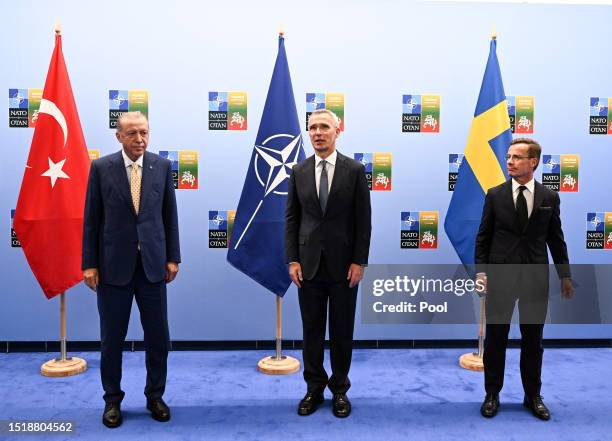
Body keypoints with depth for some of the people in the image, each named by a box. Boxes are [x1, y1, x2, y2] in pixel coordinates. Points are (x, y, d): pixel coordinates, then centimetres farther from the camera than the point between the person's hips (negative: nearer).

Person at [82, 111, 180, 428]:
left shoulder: (162, 166, 2)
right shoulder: (101, 168, -1)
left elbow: (169, 214, 6)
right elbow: (91, 219, 0)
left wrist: (173, 257, 3)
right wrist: (89, 263, -3)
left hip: (153, 264, 1)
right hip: (113, 264, -1)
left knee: (158, 336, 8)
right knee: (112, 337, 9)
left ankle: (155, 396, 26)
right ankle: (113, 399, 27)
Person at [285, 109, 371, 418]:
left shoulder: (355, 170, -2)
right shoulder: (299, 171, 5)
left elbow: (363, 220, -3)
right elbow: (292, 219, 5)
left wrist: (359, 261, -8)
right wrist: (292, 260, -2)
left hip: (343, 264, -2)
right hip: (309, 264, 2)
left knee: (342, 330, 8)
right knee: (312, 329, 9)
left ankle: (340, 390, 23)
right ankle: (314, 389, 24)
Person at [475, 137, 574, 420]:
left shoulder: (549, 198, 2)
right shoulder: (495, 195, 1)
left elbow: (556, 239, 7)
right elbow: (483, 236, 2)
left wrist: (565, 275, 6)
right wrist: (481, 270, -7)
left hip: (536, 278, 1)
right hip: (500, 276, -1)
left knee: (533, 339, 10)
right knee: (496, 337, 7)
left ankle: (533, 396, 26)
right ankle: (492, 395, 20)